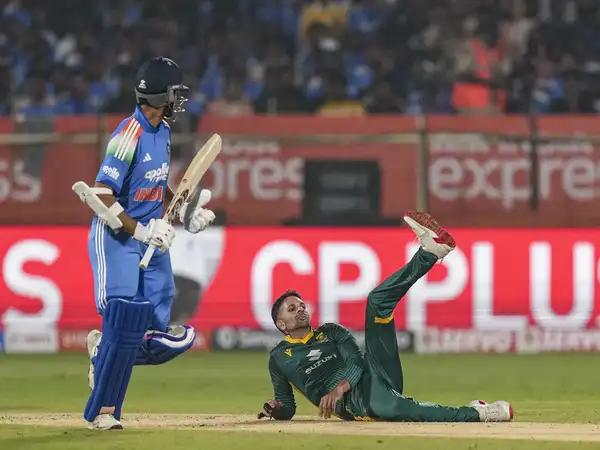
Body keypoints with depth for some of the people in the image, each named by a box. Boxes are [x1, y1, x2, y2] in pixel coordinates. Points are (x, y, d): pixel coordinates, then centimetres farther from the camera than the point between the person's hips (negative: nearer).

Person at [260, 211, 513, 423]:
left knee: (378, 302, -4)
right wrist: (276, 410, -5)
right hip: (354, 401, -4)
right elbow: (287, 408, 21)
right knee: (391, 408, -42)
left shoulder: (331, 332, 25)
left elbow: (355, 362, 8)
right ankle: (476, 415, -39)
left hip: (372, 374, 4)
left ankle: (430, 251, -22)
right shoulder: (279, 358, 19)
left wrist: (339, 388, -13)